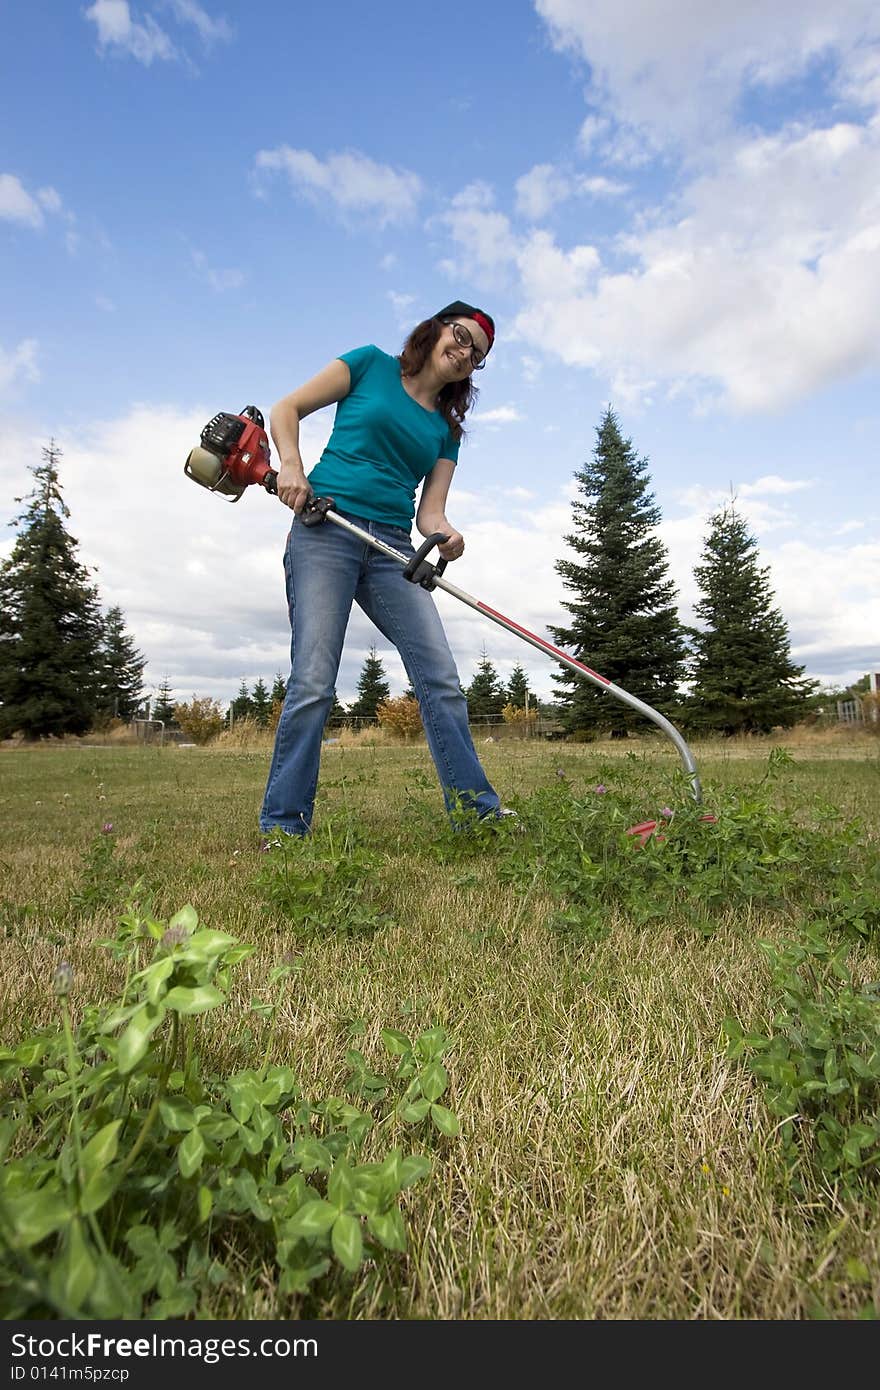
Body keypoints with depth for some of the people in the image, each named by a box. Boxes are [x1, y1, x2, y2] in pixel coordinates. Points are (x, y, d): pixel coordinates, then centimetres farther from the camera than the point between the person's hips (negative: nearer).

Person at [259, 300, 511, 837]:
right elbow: (286, 410, 10)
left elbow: (430, 508, 8)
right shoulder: (371, 364, 12)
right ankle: (282, 828, -2)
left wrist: (445, 533, -15)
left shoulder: (447, 428, 20)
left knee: (442, 679, -6)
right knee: (314, 684, -12)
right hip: (324, 531, -4)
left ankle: (478, 810, 3)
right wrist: (292, 466, -9)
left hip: (391, 549, 4)